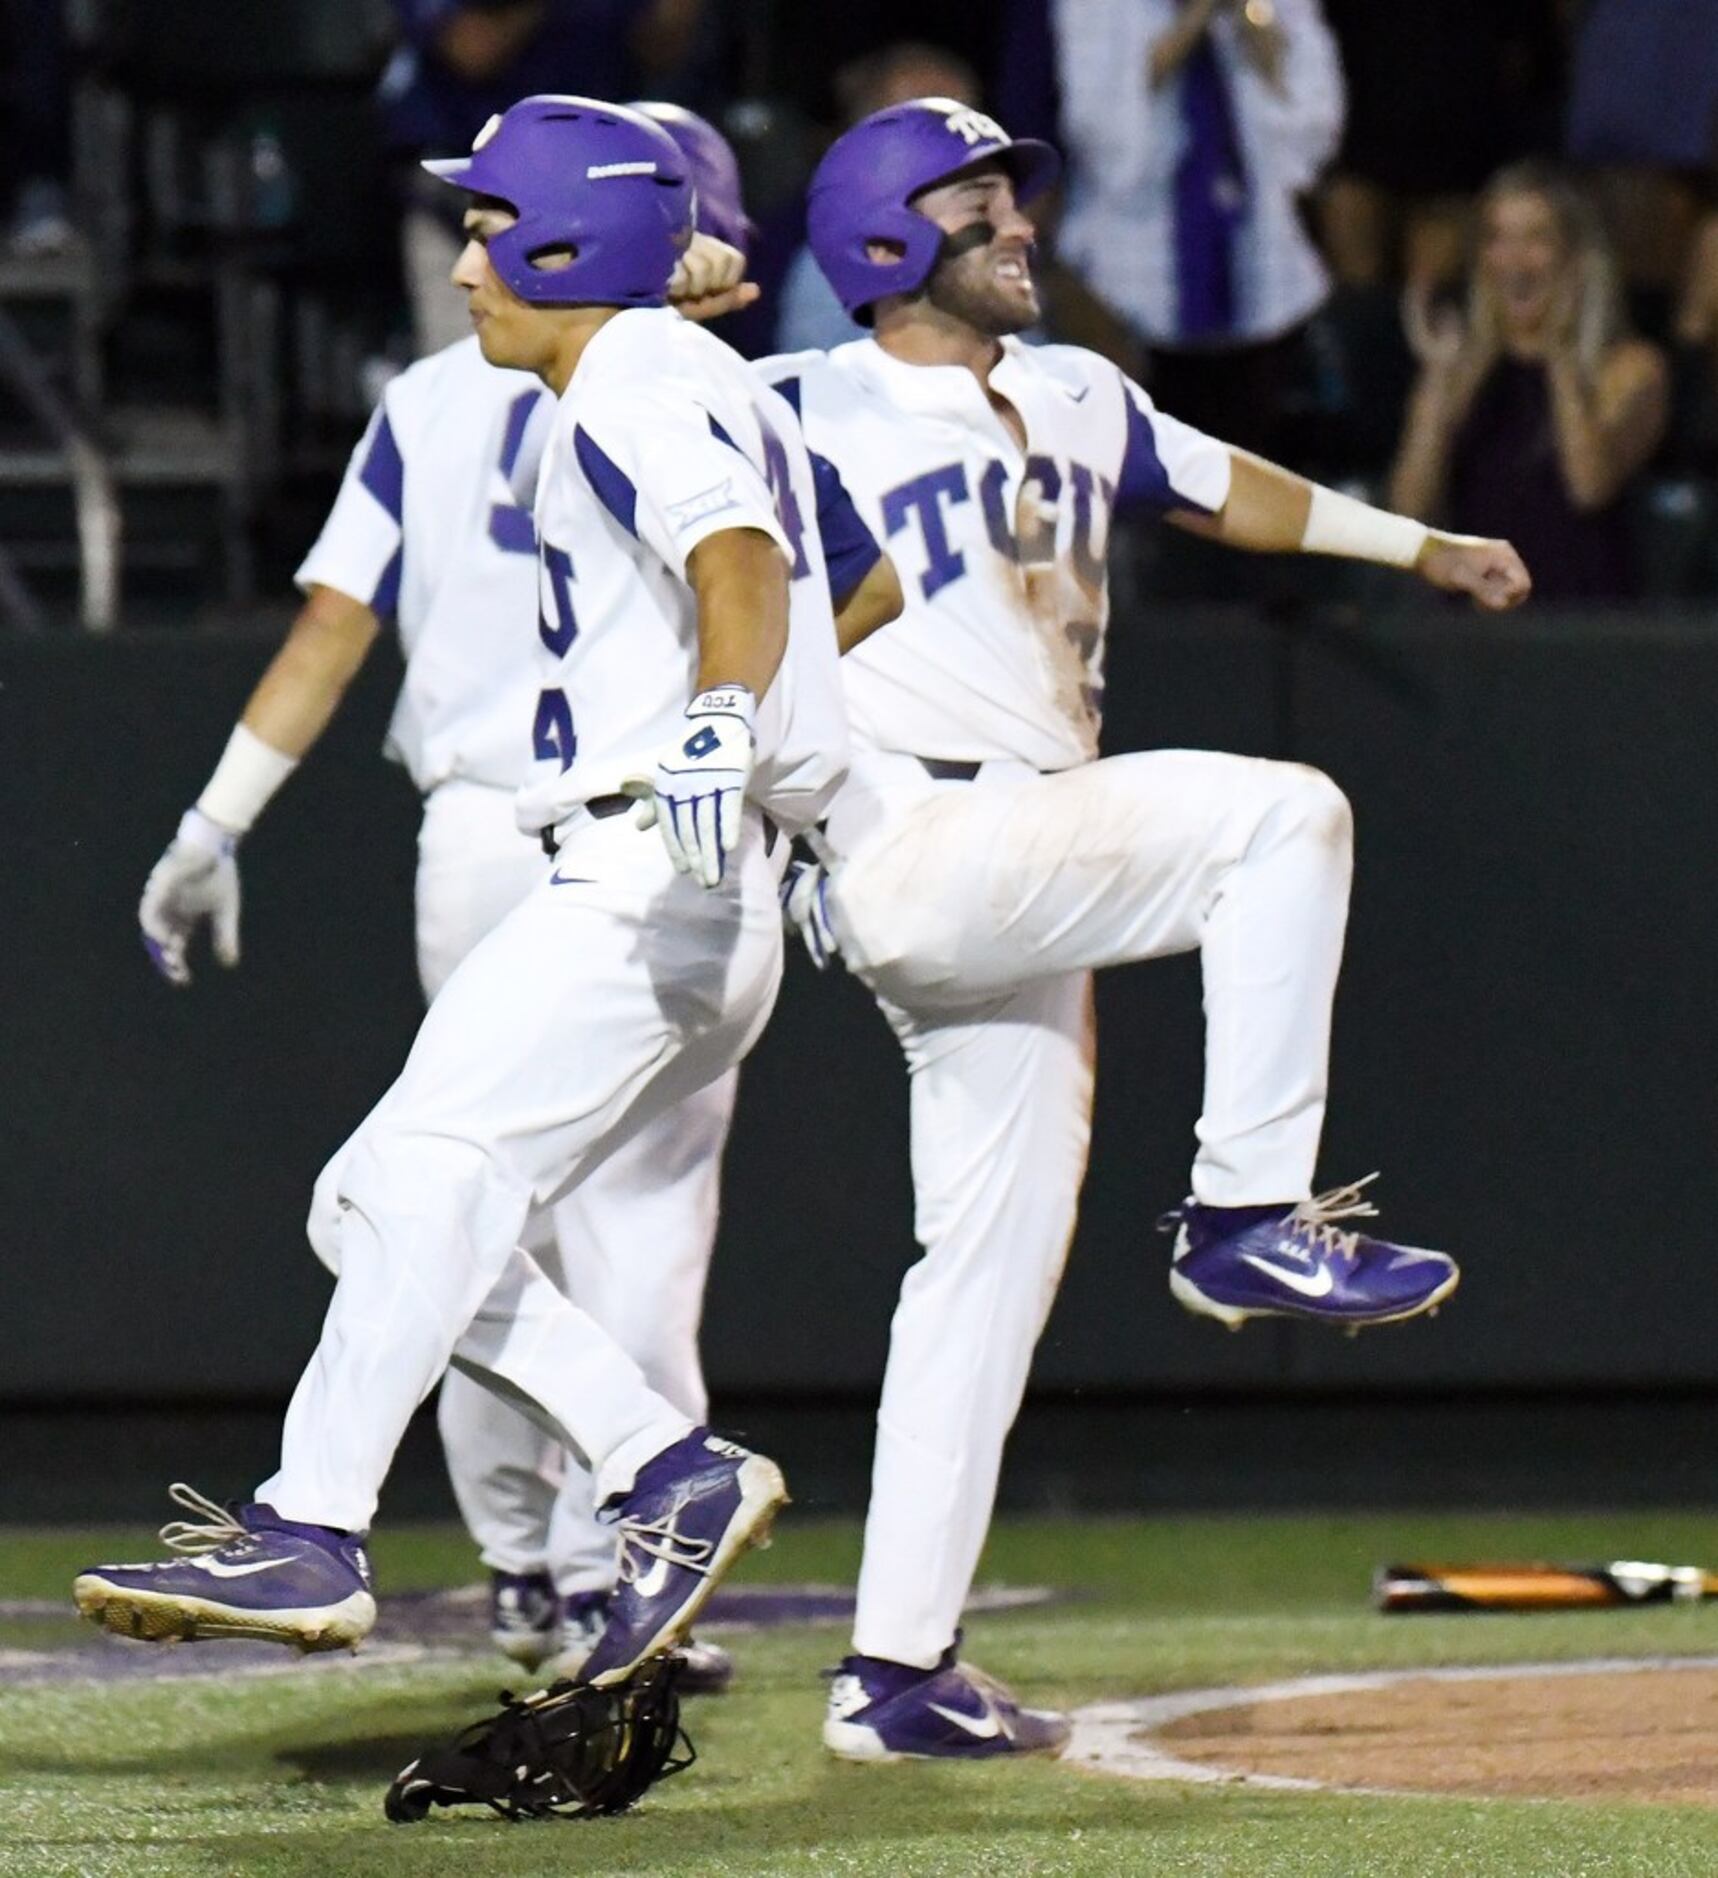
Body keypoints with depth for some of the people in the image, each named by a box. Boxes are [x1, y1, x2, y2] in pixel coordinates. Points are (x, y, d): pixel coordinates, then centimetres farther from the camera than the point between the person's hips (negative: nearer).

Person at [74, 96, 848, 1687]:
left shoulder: (636, 391, -7)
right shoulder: (708, 387, 23)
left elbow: (742, 564, -26)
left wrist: (718, 723, -45)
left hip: (648, 884, -11)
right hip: (677, 913, 11)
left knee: (428, 1172, -25)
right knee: (383, 1208, 6)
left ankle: (308, 1542, -36)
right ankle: (673, 1476, 0)